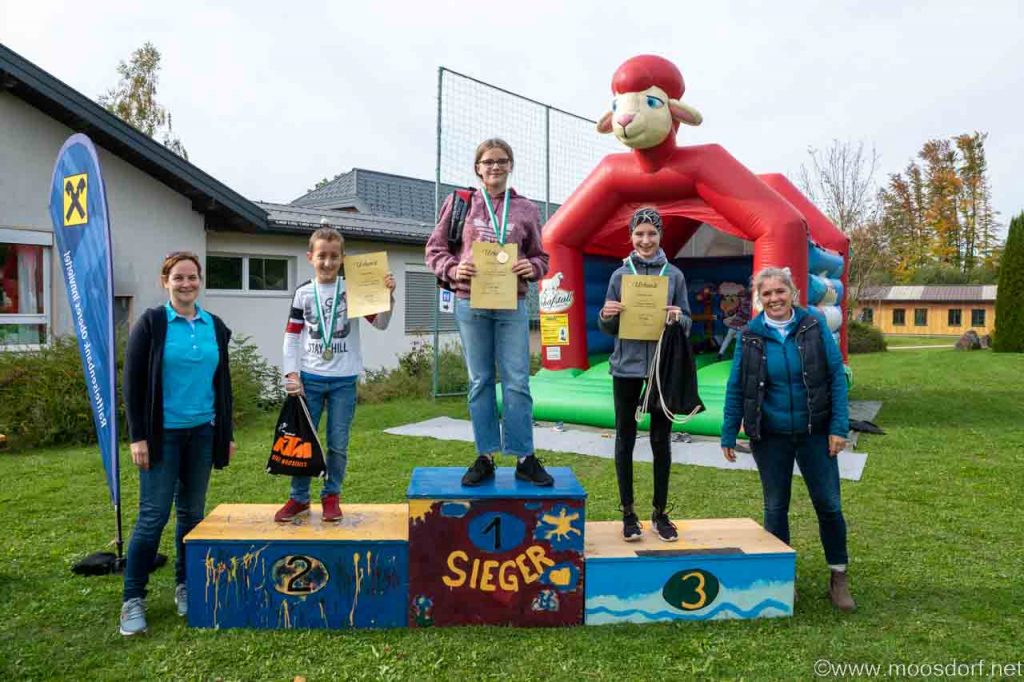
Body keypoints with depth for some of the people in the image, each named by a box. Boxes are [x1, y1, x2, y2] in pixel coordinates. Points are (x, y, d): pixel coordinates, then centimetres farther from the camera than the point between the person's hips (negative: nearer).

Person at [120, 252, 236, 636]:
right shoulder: (151, 323, -4)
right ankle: (133, 598, 10)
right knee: (153, 515, -3)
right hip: (163, 433, -4)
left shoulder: (215, 327, 7)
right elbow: (132, 382, -6)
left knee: (193, 512, 11)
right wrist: (138, 437, -10)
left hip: (202, 432, 4)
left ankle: (186, 587, 25)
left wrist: (227, 433, 11)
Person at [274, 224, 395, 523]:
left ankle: (331, 496, 22)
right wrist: (291, 374, -4)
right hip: (309, 378, 1)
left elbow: (380, 323, -2)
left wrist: (388, 296, -18)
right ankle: (299, 498, 20)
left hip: (344, 380, -1)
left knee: (338, 444, 6)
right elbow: (292, 336, 5)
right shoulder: (303, 293, 3)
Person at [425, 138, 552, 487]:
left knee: (517, 381, 1)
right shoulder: (460, 203, 7)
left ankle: (525, 458, 10)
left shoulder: (526, 209, 9)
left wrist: (531, 267, -9)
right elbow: (435, 248, 10)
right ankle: (485, 458, 16)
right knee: (480, 381, 7)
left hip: (512, 305, 0)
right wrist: (453, 269, -10)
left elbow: (540, 256, 14)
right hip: (471, 304, 0)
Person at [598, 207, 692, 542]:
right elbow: (608, 328, 6)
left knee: (661, 440, 8)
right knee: (625, 439, 7)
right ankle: (628, 512, 19)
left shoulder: (674, 275, 3)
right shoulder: (620, 275, 3)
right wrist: (605, 316, -16)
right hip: (627, 367, 0)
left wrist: (678, 318, -15)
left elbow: (687, 323, 7)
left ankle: (660, 513, 21)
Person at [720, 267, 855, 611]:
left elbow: (837, 376, -4)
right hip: (770, 437, 1)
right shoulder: (750, 336, -4)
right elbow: (735, 388, 0)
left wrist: (839, 427, -9)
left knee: (828, 504, 6)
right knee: (775, 507, 11)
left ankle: (839, 576, 26)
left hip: (815, 433, 0)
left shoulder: (814, 325, -5)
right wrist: (728, 436, 0)